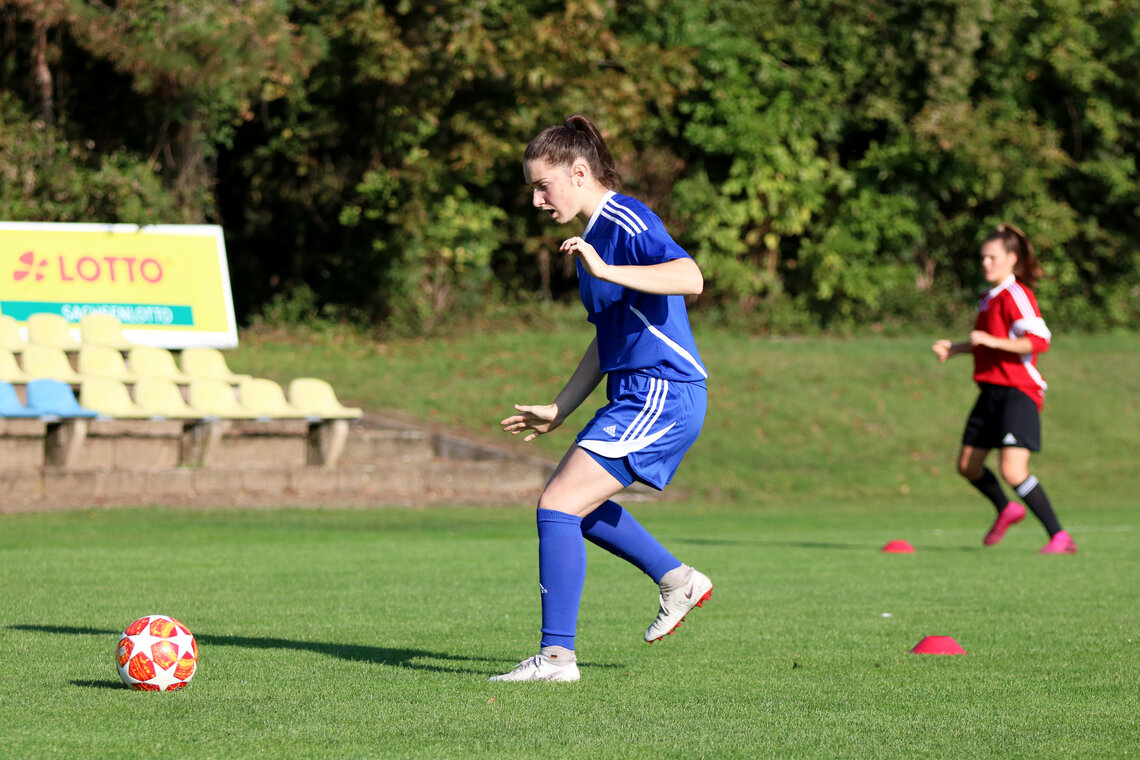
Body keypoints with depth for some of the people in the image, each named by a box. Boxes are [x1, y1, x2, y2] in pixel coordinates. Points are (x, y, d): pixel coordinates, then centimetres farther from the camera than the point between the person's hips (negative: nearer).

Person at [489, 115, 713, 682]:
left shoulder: (626, 221, -13)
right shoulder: (595, 234, 18)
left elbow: (689, 278, -31)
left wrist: (604, 271, -35)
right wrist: (558, 411, 26)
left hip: (662, 394, -10)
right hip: (636, 396, 10)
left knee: (558, 505, -15)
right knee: (573, 501, 23)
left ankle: (557, 656, -14)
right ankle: (678, 583, 32)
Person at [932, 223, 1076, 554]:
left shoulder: (1016, 295, -13)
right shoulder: (990, 297, 16)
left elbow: (1040, 341, -24)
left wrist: (992, 341, -25)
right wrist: (955, 348, 18)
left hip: (1018, 392, -9)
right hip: (992, 391, 9)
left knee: (1013, 471, -21)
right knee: (967, 465, 15)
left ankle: (1059, 537, -15)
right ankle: (1006, 510, 40)